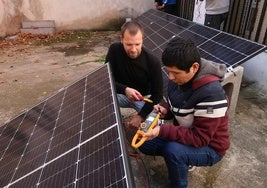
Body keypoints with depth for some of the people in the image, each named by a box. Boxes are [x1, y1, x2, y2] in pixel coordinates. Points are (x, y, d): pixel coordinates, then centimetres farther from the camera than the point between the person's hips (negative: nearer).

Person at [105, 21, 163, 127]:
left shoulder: (153, 62, -24)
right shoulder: (114, 50, -19)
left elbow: (157, 94, -16)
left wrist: (141, 115, -22)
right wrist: (125, 89, -37)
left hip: (144, 98, 0)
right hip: (121, 94, 1)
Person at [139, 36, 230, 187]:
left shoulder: (211, 94, -34)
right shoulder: (177, 79, -11)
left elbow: (200, 138, -30)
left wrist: (163, 131, -35)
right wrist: (165, 110, -15)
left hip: (210, 148, -7)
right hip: (185, 134, 7)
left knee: (173, 150, -34)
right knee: (145, 144, 1)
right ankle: (184, 160, 18)